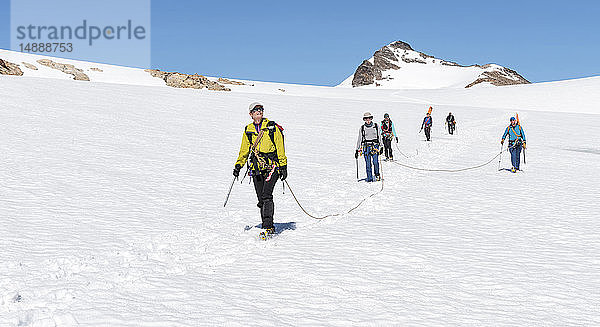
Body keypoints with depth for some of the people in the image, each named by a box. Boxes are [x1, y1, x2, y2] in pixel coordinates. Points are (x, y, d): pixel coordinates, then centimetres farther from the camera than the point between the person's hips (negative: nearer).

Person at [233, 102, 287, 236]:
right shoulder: (248, 130, 13)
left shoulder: (272, 127, 1)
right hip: (256, 168, 4)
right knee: (261, 200, 3)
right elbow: (244, 150, 21)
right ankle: (268, 226, 14)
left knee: (266, 195, -19)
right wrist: (238, 165, 9)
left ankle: (268, 226, -21)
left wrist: (283, 166, -4)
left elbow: (280, 148, 1)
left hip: (272, 166, -4)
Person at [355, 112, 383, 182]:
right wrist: (357, 150, 8)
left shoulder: (376, 126, 7)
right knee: (368, 163, -5)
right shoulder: (362, 128, 6)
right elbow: (359, 139, 10)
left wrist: (381, 146, 8)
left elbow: (379, 137, 13)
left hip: (375, 145, 0)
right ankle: (369, 178, 0)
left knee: (375, 162, -14)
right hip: (366, 146, 0)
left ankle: (377, 175, 4)